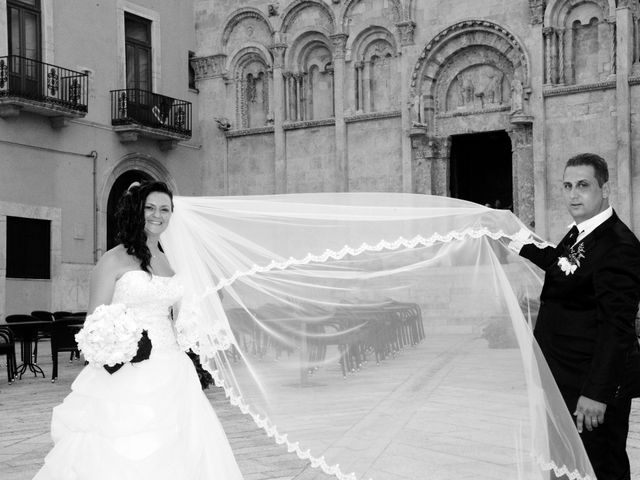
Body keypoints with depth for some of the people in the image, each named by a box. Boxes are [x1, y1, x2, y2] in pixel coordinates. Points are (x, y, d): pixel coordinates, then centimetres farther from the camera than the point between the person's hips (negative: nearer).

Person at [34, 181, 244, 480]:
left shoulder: (167, 261, 14)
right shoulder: (115, 260, -4)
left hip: (170, 375, 6)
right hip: (128, 374, -6)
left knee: (171, 454, 5)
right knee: (121, 455, -4)